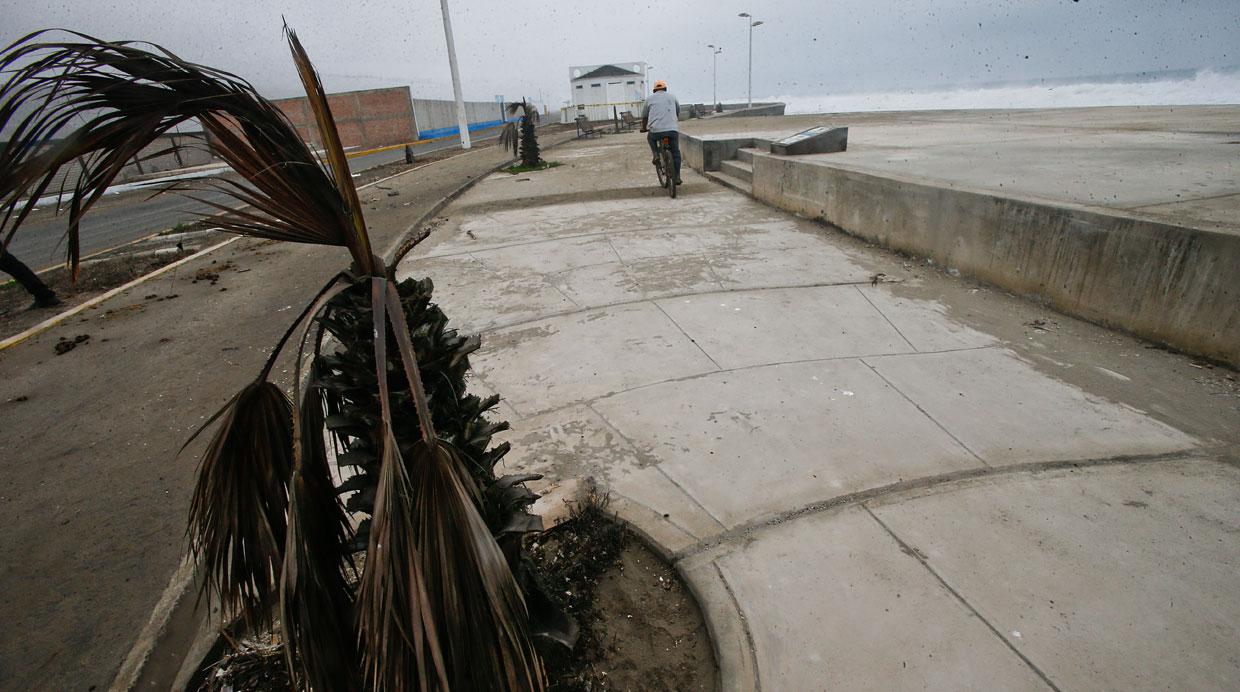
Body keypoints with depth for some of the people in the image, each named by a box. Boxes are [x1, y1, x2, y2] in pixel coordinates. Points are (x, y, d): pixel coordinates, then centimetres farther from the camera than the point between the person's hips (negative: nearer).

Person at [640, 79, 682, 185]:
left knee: (650, 138, 33)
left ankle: (656, 155, 13)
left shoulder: (649, 98, 18)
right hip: (673, 129, 0)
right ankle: (677, 177, 12)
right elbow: (678, 113, 32)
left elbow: (644, 117, 22)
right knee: (675, 153, 15)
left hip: (656, 130, 0)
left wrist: (643, 128, 39)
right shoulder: (672, 97, 21)